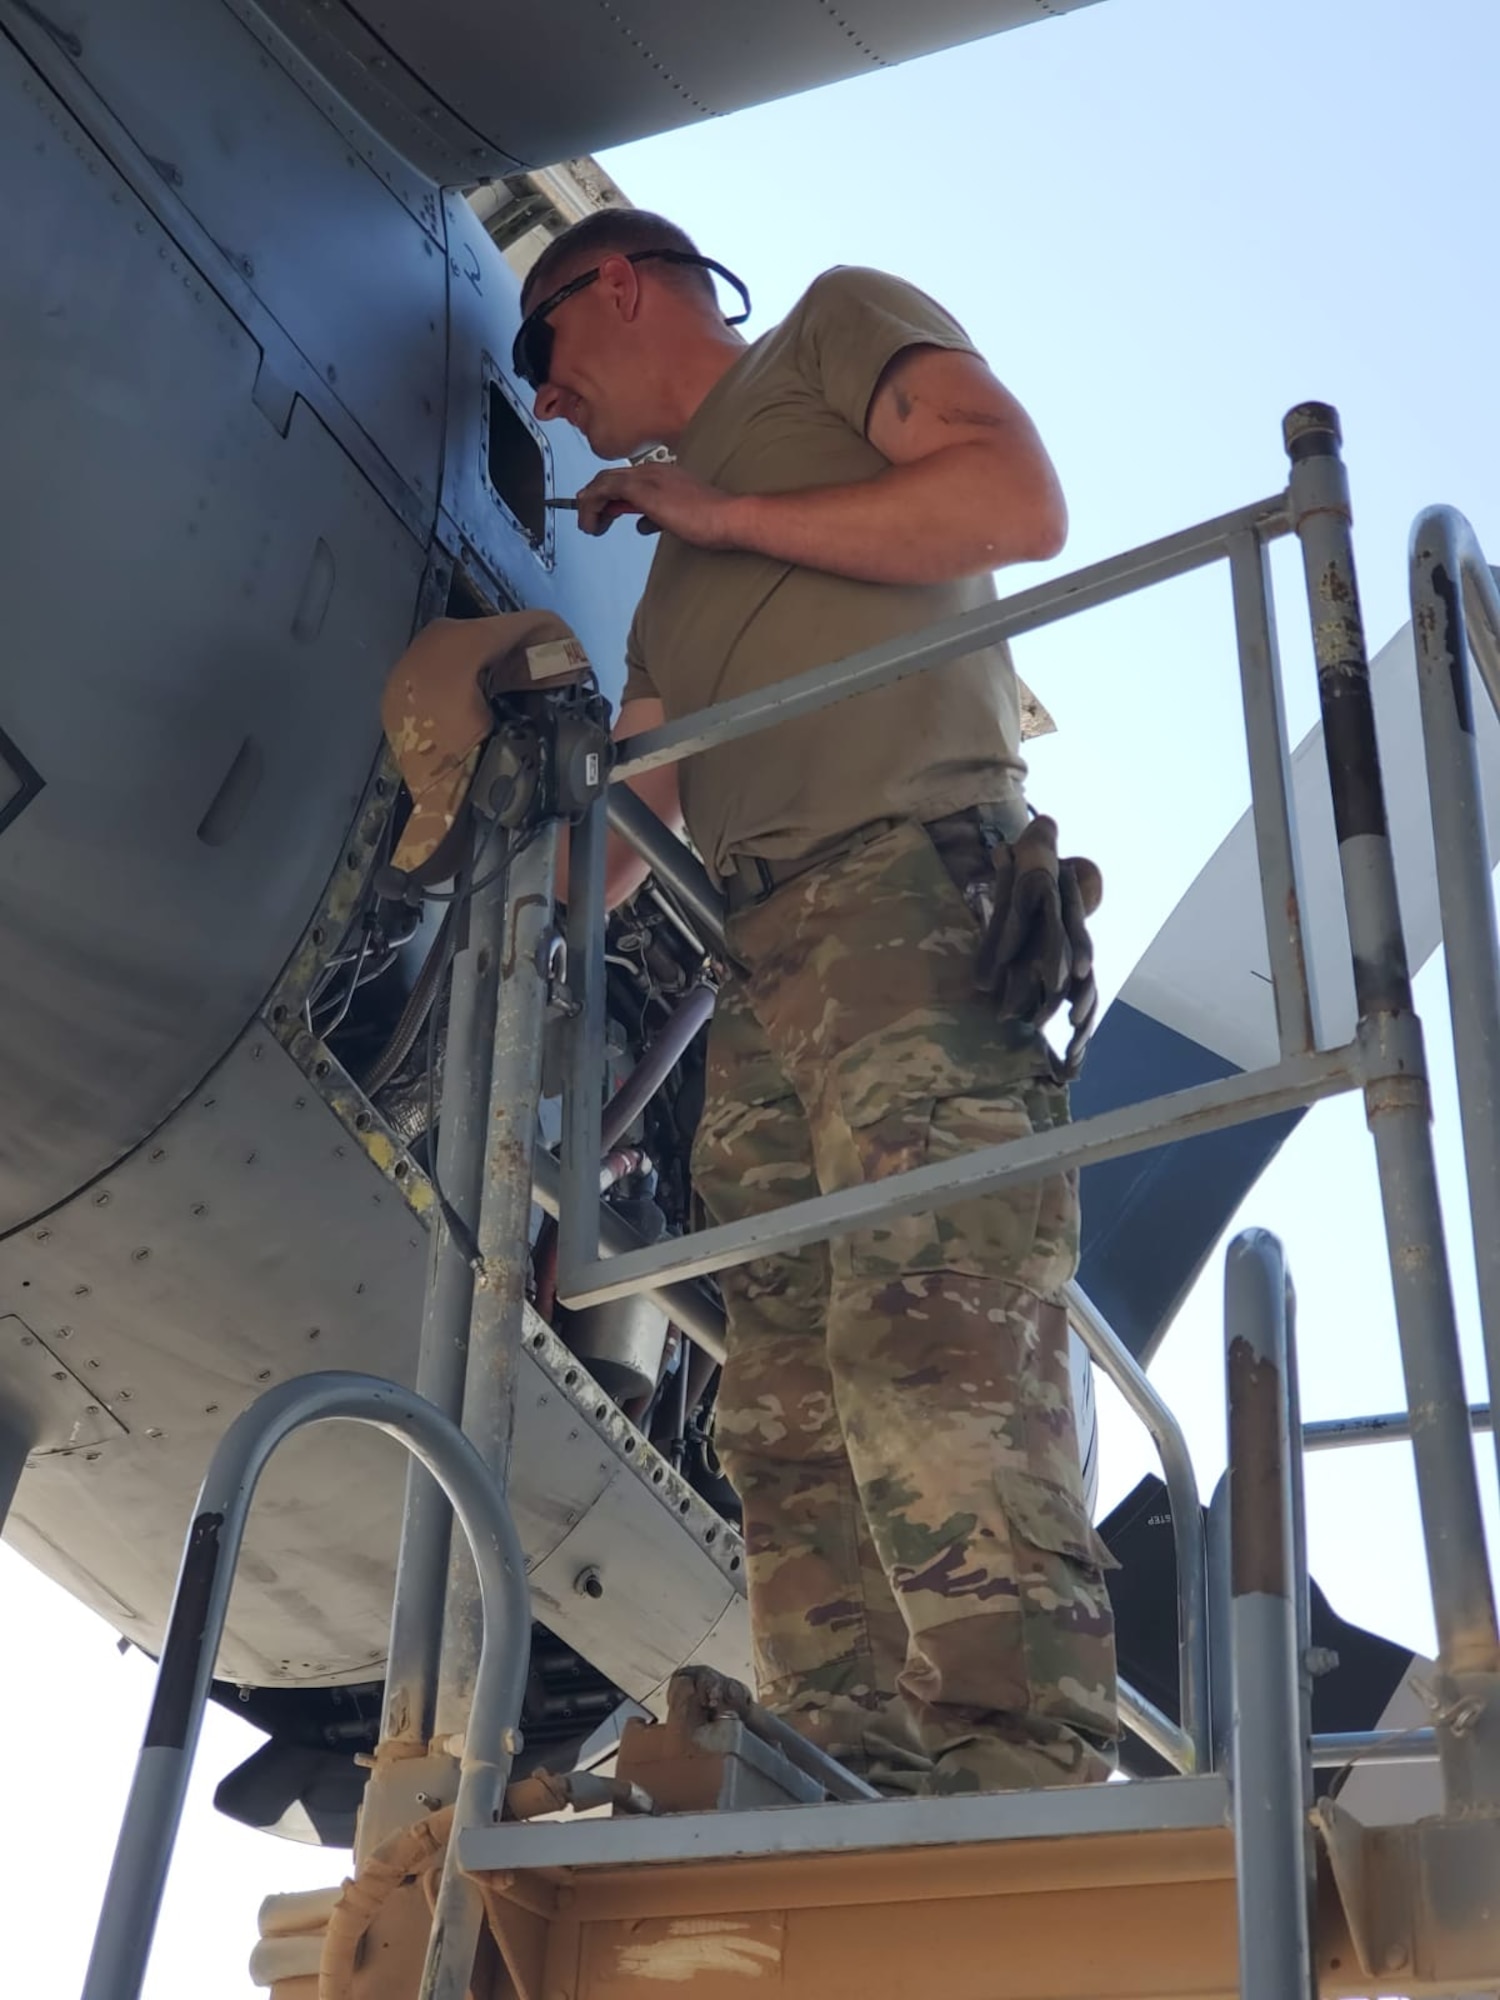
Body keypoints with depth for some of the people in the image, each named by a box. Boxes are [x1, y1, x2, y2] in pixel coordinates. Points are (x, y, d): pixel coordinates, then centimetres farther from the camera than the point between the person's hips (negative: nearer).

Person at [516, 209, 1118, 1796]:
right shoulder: (673, 585, 36)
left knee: (931, 1353, -23)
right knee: (788, 1423, -4)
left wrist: (718, 513, 2)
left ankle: (1030, 1798, -27)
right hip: (761, 964, 8)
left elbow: (1019, 500, -3)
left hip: (915, 884, -8)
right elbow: (619, 832, 32)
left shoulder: (840, 325, 17)